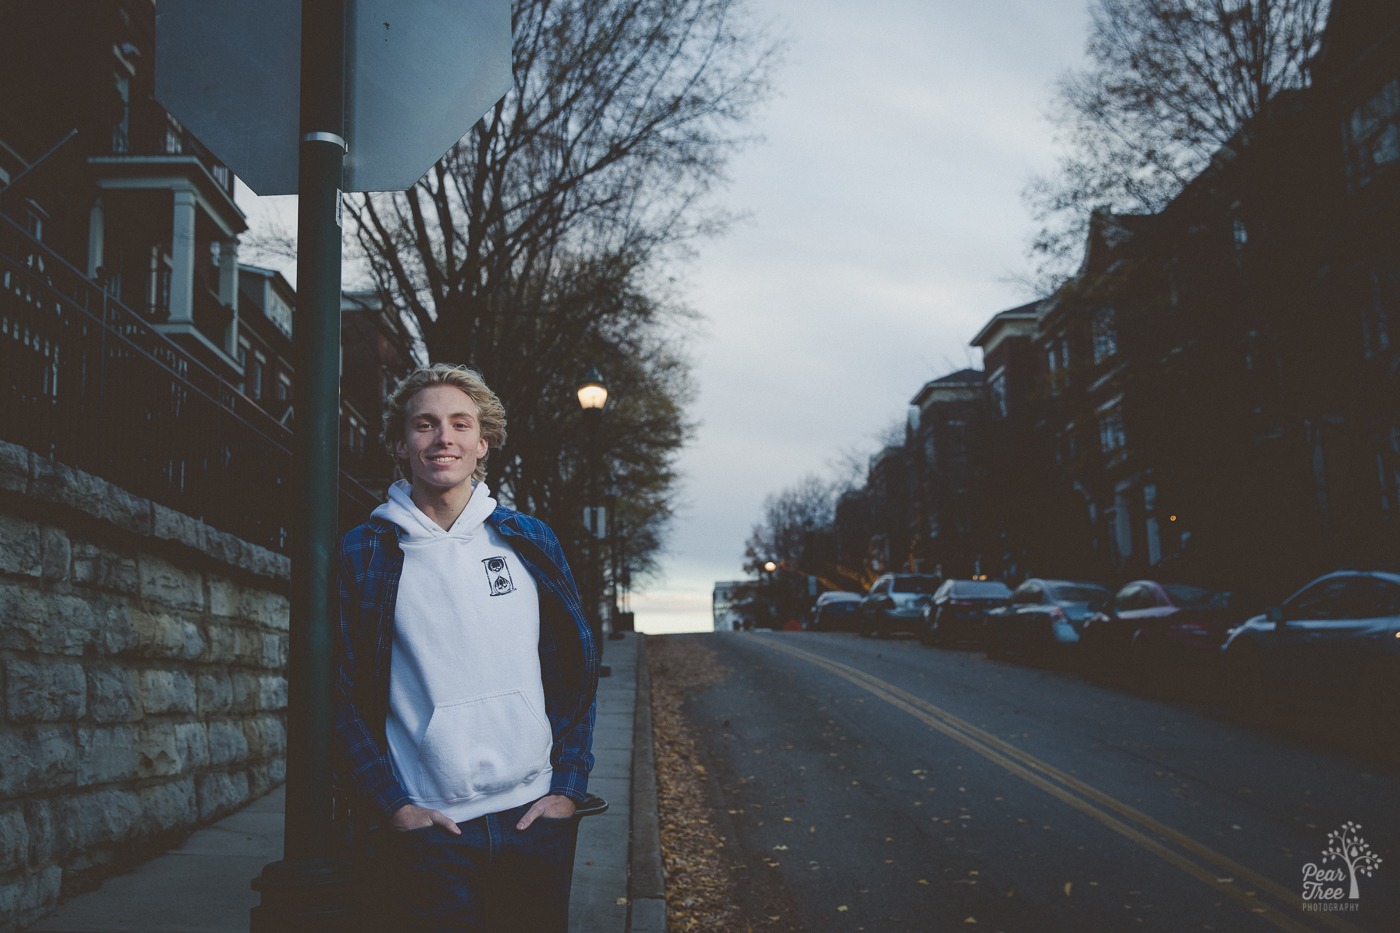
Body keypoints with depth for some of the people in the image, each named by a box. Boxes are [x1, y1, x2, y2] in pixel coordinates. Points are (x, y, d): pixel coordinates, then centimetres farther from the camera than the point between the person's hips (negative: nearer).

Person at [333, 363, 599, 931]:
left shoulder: (529, 541, 6)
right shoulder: (363, 554, 0)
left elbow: (576, 670, 8)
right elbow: (340, 694, -1)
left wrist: (569, 786, 0)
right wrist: (393, 805, -8)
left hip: (538, 819, 2)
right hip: (431, 828, -2)